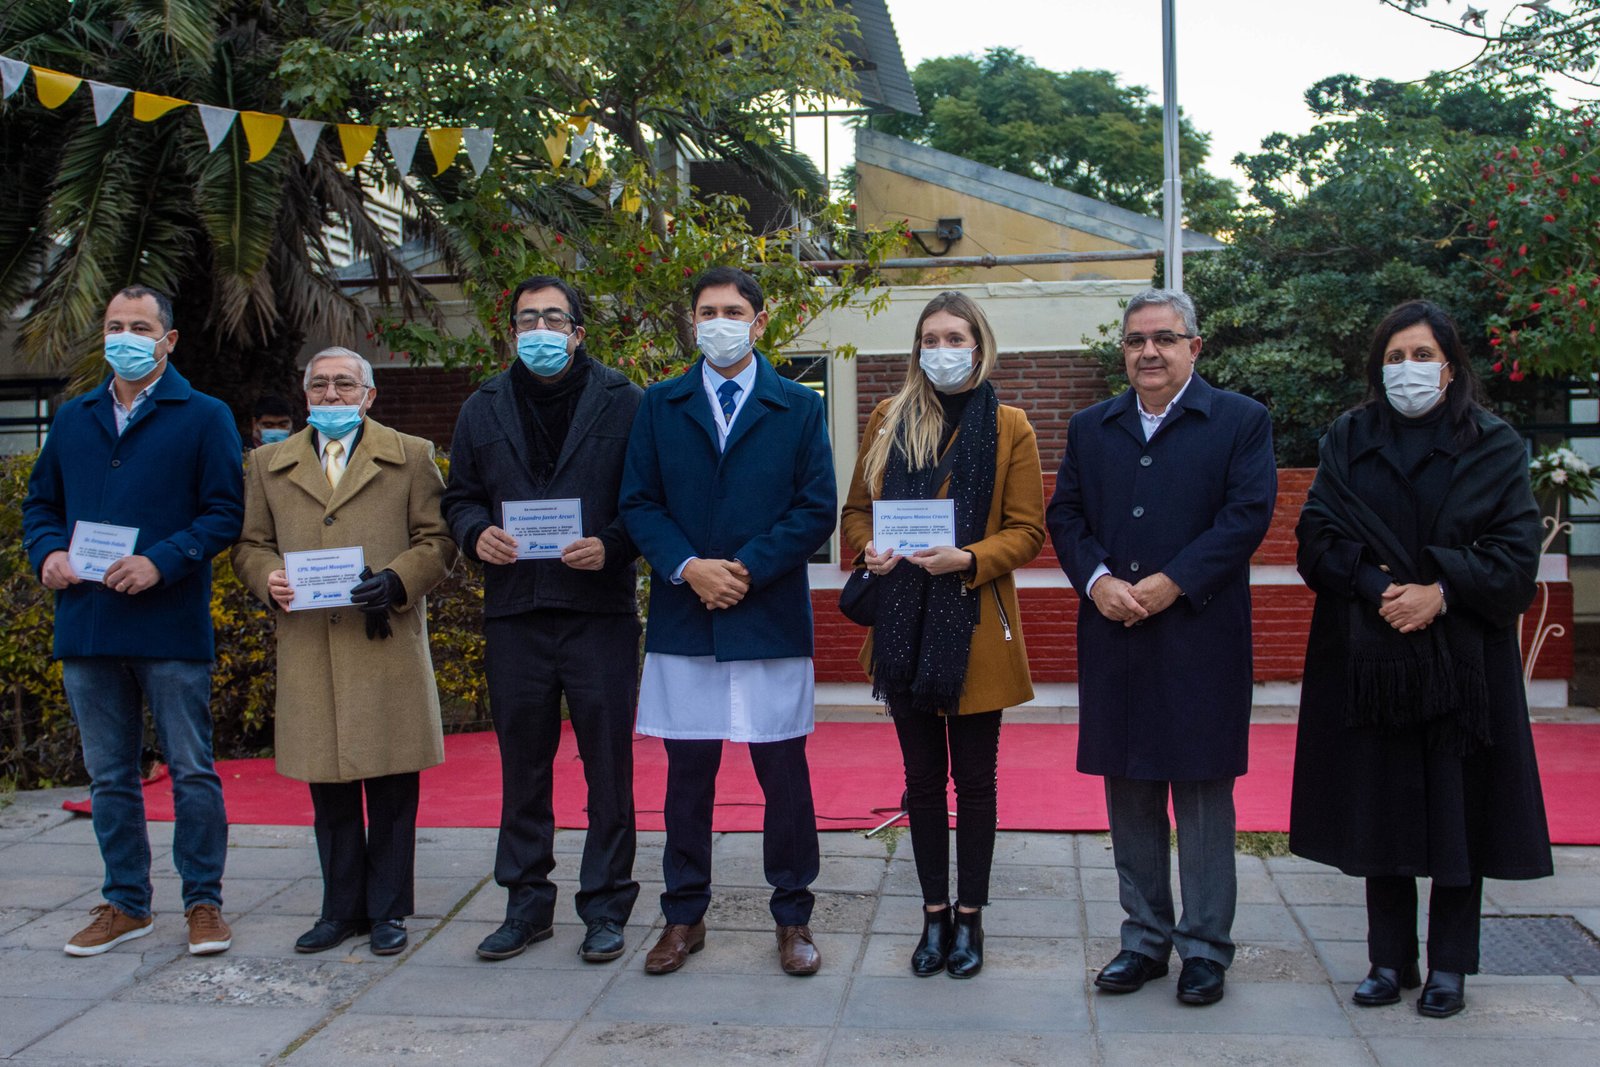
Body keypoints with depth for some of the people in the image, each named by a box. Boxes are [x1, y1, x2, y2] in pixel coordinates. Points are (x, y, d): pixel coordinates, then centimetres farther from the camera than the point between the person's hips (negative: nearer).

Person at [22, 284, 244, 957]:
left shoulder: (204, 417, 1)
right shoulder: (73, 420, 15)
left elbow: (225, 512, -6)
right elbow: (40, 503, 20)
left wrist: (162, 562, -18)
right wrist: (47, 553, -1)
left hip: (171, 627, -5)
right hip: (86, 624, 5)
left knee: (191, 771, 2)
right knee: (109, 776, 12)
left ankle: (204, 902, 14)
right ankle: (126, 905, 24)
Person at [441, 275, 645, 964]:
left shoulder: (625, 404, 3)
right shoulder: (483, 409, 13)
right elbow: (459, 496, 16)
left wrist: (612, 546, -16)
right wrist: (476, 533, -5)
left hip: (600, 613, -3)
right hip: (514, 614, 3)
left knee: (608, 767, 3)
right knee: (522, 767, 11)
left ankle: (605, 906, 16)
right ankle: (527, 904, 24)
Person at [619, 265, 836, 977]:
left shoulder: (799, 408, 6)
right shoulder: (660, 406, 10)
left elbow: (817, 511, -1)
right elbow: (638, 504, 4)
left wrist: (745, 569, -11)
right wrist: (689, 567, -12)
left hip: (770, 617, -1)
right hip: (683, 618, 2)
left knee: (784, 775, 4)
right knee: (687, 773, 8)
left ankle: (792, 917, 18)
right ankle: (684, 916, 21)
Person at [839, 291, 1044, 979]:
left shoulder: (1009, 427, 1)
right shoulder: (888, 420, 9)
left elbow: (1028, 530, -2)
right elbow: (856, 510, 13)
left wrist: (969, 559, -19)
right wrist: (869, 550, -9)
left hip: (975, 626, -2)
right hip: (904, 627, 2)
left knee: (974, 779, 6)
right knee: (923, 777, 10)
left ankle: (969, 917, 19)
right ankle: (934, 915, 21)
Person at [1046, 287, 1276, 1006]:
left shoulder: (1241, 421, 2)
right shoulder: (1090, 427, 14)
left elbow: (1247, 514, -8)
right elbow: (1064, 515, 9)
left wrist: (1171, 582, -15)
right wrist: (1097, 581, -9)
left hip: (1200, 638, -4)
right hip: (1113, 638, 4)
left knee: (1203, 796, 3)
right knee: (1129, 795, 10)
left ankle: (1205, 948, 15)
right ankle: (1144, 938, 23)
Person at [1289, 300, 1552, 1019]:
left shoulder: (1494, 446, 3)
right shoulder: (1348, 441, 7)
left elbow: (1517, 554, -3)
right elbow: (1317, 537, -1)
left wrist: (1440, 591, -16)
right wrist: (1378, 586, -16)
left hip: (1462, 659, -1)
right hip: (1368, 657, 1)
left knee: (1458, 810, 1)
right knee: (1379, 809, 5)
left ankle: (1449, 967, 14)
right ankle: (1390, 960, 16)